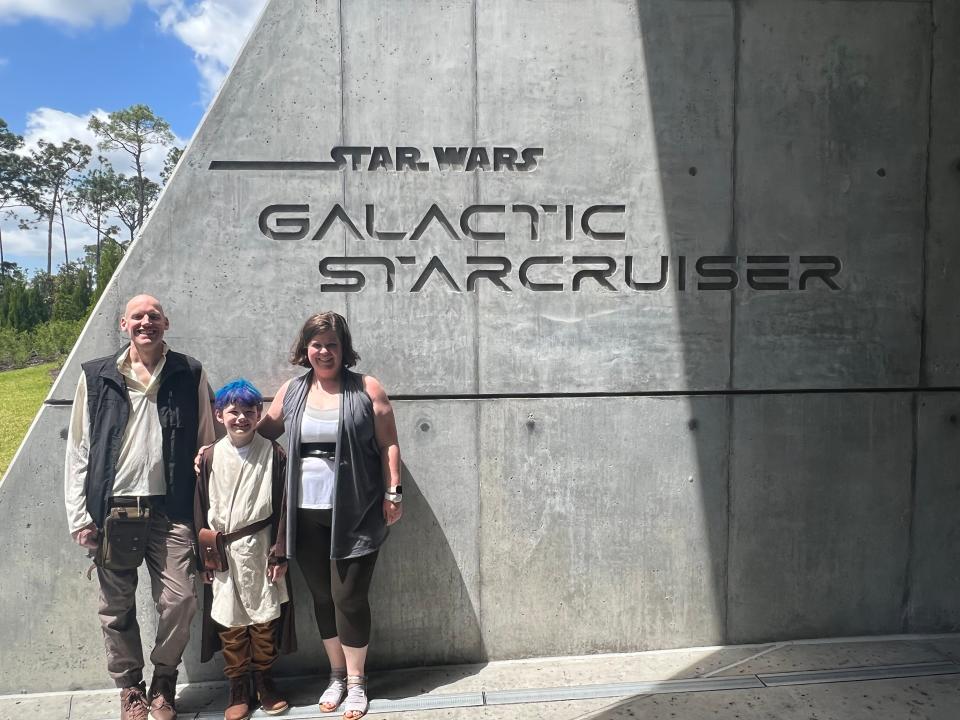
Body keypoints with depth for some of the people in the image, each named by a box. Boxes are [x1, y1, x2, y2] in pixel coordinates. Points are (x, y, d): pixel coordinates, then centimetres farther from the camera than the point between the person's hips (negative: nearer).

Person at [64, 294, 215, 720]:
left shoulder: (189, 375, 3)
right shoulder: (96, 377, 4)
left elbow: (206, 446, 4)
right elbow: (78, 450, 5)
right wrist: (79, 516, 0)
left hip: (169, 510, -1)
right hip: (112, 510, 1)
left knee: (179, 601, -2)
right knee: (117, 608, 10)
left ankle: (163, 684, 24)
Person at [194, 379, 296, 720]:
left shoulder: (273, 453, -4)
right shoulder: (210, 457, -1)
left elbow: (282, 507, -3)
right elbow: (200, 510, 3)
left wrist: (279, 553, -5)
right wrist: (204, 557, 2)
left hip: (260, 547, -1)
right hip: (223, 551, 1)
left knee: (265, 618, 8)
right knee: (229, 622, 8)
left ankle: (264, 680, 26)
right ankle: (238, 688, 23)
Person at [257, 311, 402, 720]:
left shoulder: (366, 388, -2)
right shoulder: (291, 391, 9)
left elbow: (388, 444, -3)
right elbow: (262, 432, 18)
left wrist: (392, 493, -7)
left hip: (354, 512, -4)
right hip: (306, 513, 4)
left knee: (348, 596, 1)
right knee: (322, 596, 14)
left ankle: (356, 682, 21)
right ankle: (336, 674, 32)